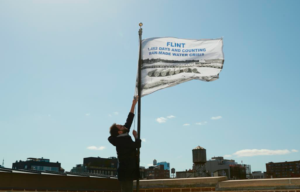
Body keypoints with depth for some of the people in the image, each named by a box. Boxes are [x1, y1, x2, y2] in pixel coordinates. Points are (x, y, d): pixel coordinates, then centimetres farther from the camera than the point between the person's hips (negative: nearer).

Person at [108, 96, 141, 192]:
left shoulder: (122, 138, 10)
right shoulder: (122, 140, -16)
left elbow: (129, 121, 12)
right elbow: (137, 145, -15)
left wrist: (133, 104, 14)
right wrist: (136, 136, 4)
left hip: (126, 170, 10)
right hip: (127, 171, -10)